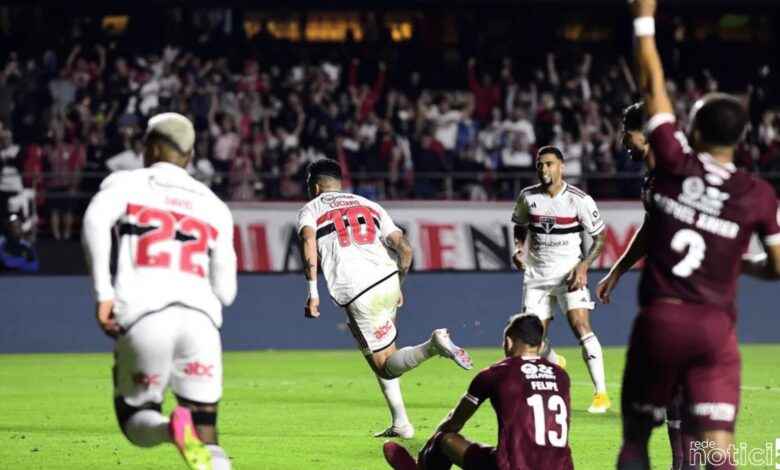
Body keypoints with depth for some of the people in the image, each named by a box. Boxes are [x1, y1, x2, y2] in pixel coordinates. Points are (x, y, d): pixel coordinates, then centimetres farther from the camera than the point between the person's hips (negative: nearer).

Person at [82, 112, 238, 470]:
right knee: (206, 438, 4)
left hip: (144, 316, -2)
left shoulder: (126, 184, 14)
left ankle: (173, 429, -22)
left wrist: (103, 293, -10)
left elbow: (95, 222, -9)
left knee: (137, 421, 14)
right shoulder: (214, 206, 24)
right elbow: (225, 292, 22)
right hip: (200, 319, 3)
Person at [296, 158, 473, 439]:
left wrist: (313, 293, -12)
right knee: (381, 356, 24)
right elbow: (405, 249, 16)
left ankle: (432, 346, -25)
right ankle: (399, 424, 15)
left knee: (385, 365, 2)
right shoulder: (369, 206, 24)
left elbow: (309, 243, -10)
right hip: (388, 279, 5)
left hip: (357, 295, -5)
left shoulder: (310, 210, 13)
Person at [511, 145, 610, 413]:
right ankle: (555, 364, 43)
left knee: (580, 325, -22)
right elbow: (520, 226, 19)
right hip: (537, 274, 4)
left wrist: (583, 265, -17)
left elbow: (600, 237, -3)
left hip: (569, 272, -4)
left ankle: (601, 393, -21)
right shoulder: (528, 197, 0)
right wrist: (519, 248, -2)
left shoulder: (579, 200, -10)